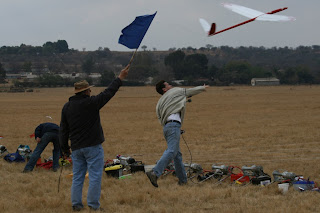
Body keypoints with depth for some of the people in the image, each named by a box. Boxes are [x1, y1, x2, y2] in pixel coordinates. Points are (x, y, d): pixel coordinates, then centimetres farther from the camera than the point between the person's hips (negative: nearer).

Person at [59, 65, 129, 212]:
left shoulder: (67, 107, 6)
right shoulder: (91, 103, -11)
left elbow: (63, 130, 10)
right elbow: (108, 92, -3)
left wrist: (65, 148, 17)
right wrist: (120, 78, 9)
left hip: (76, 148, 6)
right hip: (92, 146, -6)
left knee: (77, 177, 10)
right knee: (95, 176, -1)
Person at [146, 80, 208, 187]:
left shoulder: (159, 103, 24)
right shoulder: (175, 92, 9)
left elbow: (160, 119, 16)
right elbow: (190, 91, 22)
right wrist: (202, 88, 38)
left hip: (166, 126, 9)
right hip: (174, 125, -8)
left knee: (177, 154, 15)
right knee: (171, 151, -20)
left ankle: (182, 179, 18)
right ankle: (155, 173, -36)